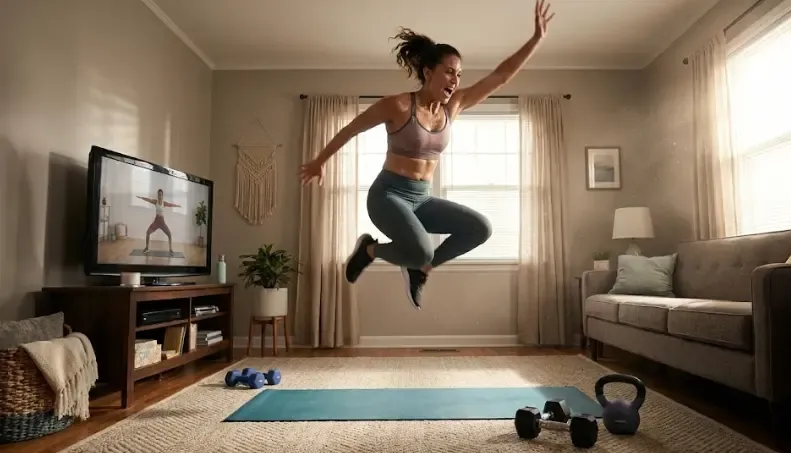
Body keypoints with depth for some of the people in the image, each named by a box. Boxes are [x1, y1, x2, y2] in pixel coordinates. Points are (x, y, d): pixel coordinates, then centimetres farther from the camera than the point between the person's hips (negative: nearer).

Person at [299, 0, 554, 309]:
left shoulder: (454, 105, 3)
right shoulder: (397, 105, -12)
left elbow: (502, 75, 2)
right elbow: (349, 130, -1)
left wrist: (537, 38, -3)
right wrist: (319, 162, 8)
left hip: (422, 198, 7)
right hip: (388, 193, -6)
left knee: (480, 228, -6)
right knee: (422, 251, -30)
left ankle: (419, 268, 10)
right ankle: (370, 249, 2)